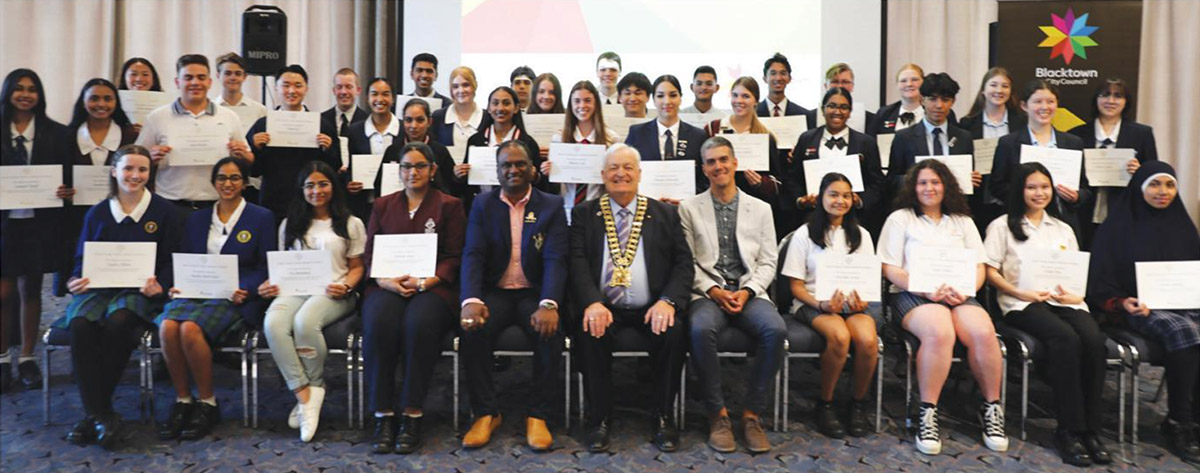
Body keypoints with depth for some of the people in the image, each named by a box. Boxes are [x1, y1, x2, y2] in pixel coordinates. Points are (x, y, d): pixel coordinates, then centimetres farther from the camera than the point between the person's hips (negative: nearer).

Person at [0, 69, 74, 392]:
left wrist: (67, 192, -13)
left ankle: (27, 359, 20)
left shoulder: (57, 133, 5)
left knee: (30, 290, 10)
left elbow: (70, 175, 5)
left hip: (40, 222, 1)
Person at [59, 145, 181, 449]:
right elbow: (82, 258, 14)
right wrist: (77, 281, -8)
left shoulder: (164, 211, 6)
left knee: (118, 321, -36)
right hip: (99, 287, 3)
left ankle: (95, 409, -17)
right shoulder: (97, 213, 13)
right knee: (80, 325, -31)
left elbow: (171, 261, 3)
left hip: (141, 291, -3)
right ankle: (101, 415, -25)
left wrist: (159, 285, -16)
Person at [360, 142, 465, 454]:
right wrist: (385, 280, -7)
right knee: (378, 324, -32)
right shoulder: (382, 206, 21)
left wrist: (425, 281, -13)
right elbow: (370, 255, 15)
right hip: (388, 285, 2)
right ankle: (383, 416, -24)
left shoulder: (449, 206, 11)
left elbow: (454, 258, 4)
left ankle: (412, 417, -26)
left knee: (419, 325, -36)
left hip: (432, 287, -2)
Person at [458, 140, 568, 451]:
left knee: (550, 331, -30)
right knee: (473, 329, -28)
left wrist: (549, 304, -26)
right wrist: (471, 300, -23)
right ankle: (486, 413, -11)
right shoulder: (482, 205, 8)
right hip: (494, 292, 1)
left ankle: (538, 416, -14)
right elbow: (473, 255, -4)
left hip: (534, 293, -1)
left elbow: (556, 259, -8)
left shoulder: (552, 206, 4)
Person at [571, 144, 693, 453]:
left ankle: (661, 417, -8)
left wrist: (668, 300, -15)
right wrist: (593, 303, -20)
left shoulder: (665, 214, 13)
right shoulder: (584, 214, 11)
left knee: (674, 332, -29)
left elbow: (683, 263, 5)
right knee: (592, 333, -31)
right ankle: (599, 419, -11)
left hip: (651, 309, 1)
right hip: (603, 309, 0)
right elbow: (577, 263, -2)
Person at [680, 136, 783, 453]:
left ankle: (752, 412, -13)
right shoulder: (689, 207, 10)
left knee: (776, 330, -30)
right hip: (708, 292, -1)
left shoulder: (761, 209, 14)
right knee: (700, 330, -35)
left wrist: (747, 291, -8)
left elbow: (768, 262, 9)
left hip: (749, 293, 2)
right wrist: (713, 291, -11)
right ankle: (718, 413, -16)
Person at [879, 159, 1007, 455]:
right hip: (914, 296, -3)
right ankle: (928, 412, -24)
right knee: (939, 333, -36)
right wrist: (929, 291, -12)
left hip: (959, 296, 3)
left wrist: (964, 291, -8)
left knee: (983, 332, -30)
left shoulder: (962, 221, 22)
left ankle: (992, 407, -10)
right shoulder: (900, 219, 10)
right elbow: (890, 269, 1)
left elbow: (979, 268, 15)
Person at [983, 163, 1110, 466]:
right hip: (1023, 304, -4)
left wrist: (1076, 295, -2)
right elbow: (991, 272, 2)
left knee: (1094, 339, -29)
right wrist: (1020, 293, -13)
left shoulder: (1063, 230, 26)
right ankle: (1069, 430, -27)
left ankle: (1090, 429, -21)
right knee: (1066, 338, -34)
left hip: (1064, 301, 4)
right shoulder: (1003, 226, 11)